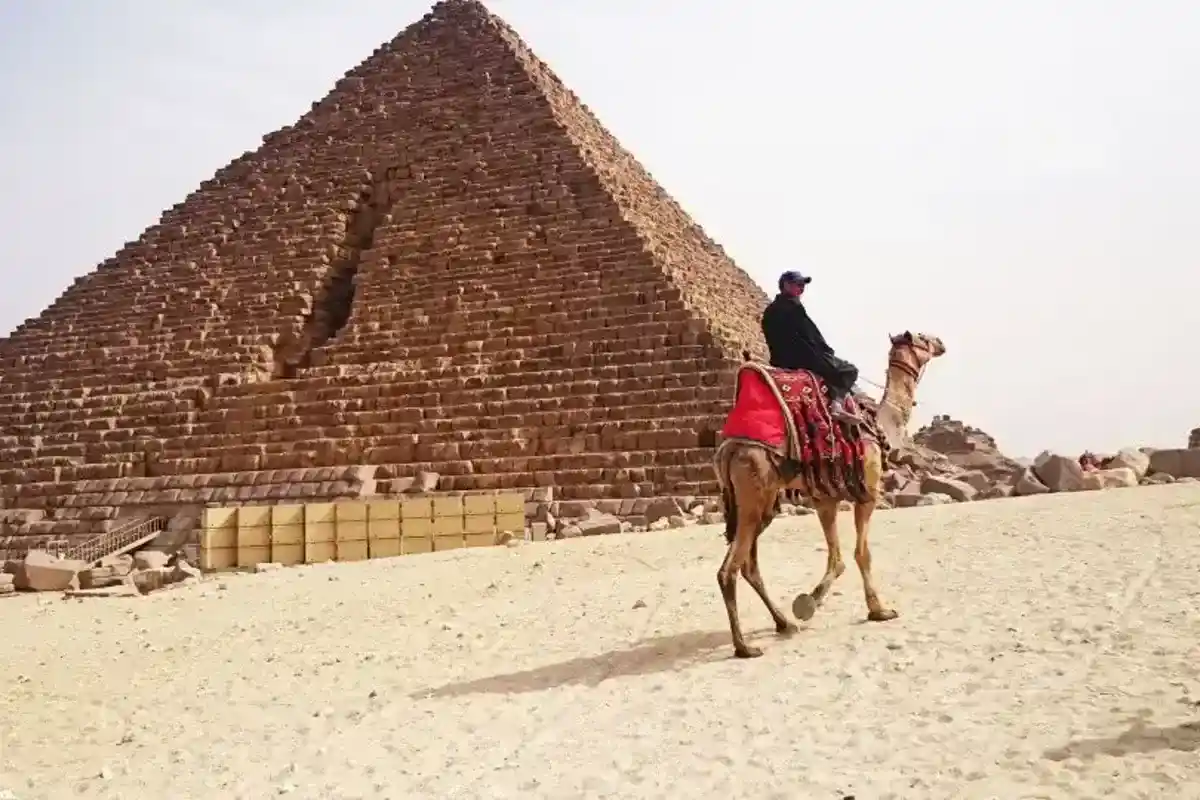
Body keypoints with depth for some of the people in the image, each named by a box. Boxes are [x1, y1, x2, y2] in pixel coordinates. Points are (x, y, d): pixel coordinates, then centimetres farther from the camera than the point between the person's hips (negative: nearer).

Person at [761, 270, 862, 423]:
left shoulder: (769, 311, 14)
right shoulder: (793, 306, -11)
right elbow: (812, 336, -11)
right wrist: (828, 352, 4)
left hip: (781, 363, 9)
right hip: (803, 360, -9)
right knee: (849, 370, 6)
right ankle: (837, 403, -14)